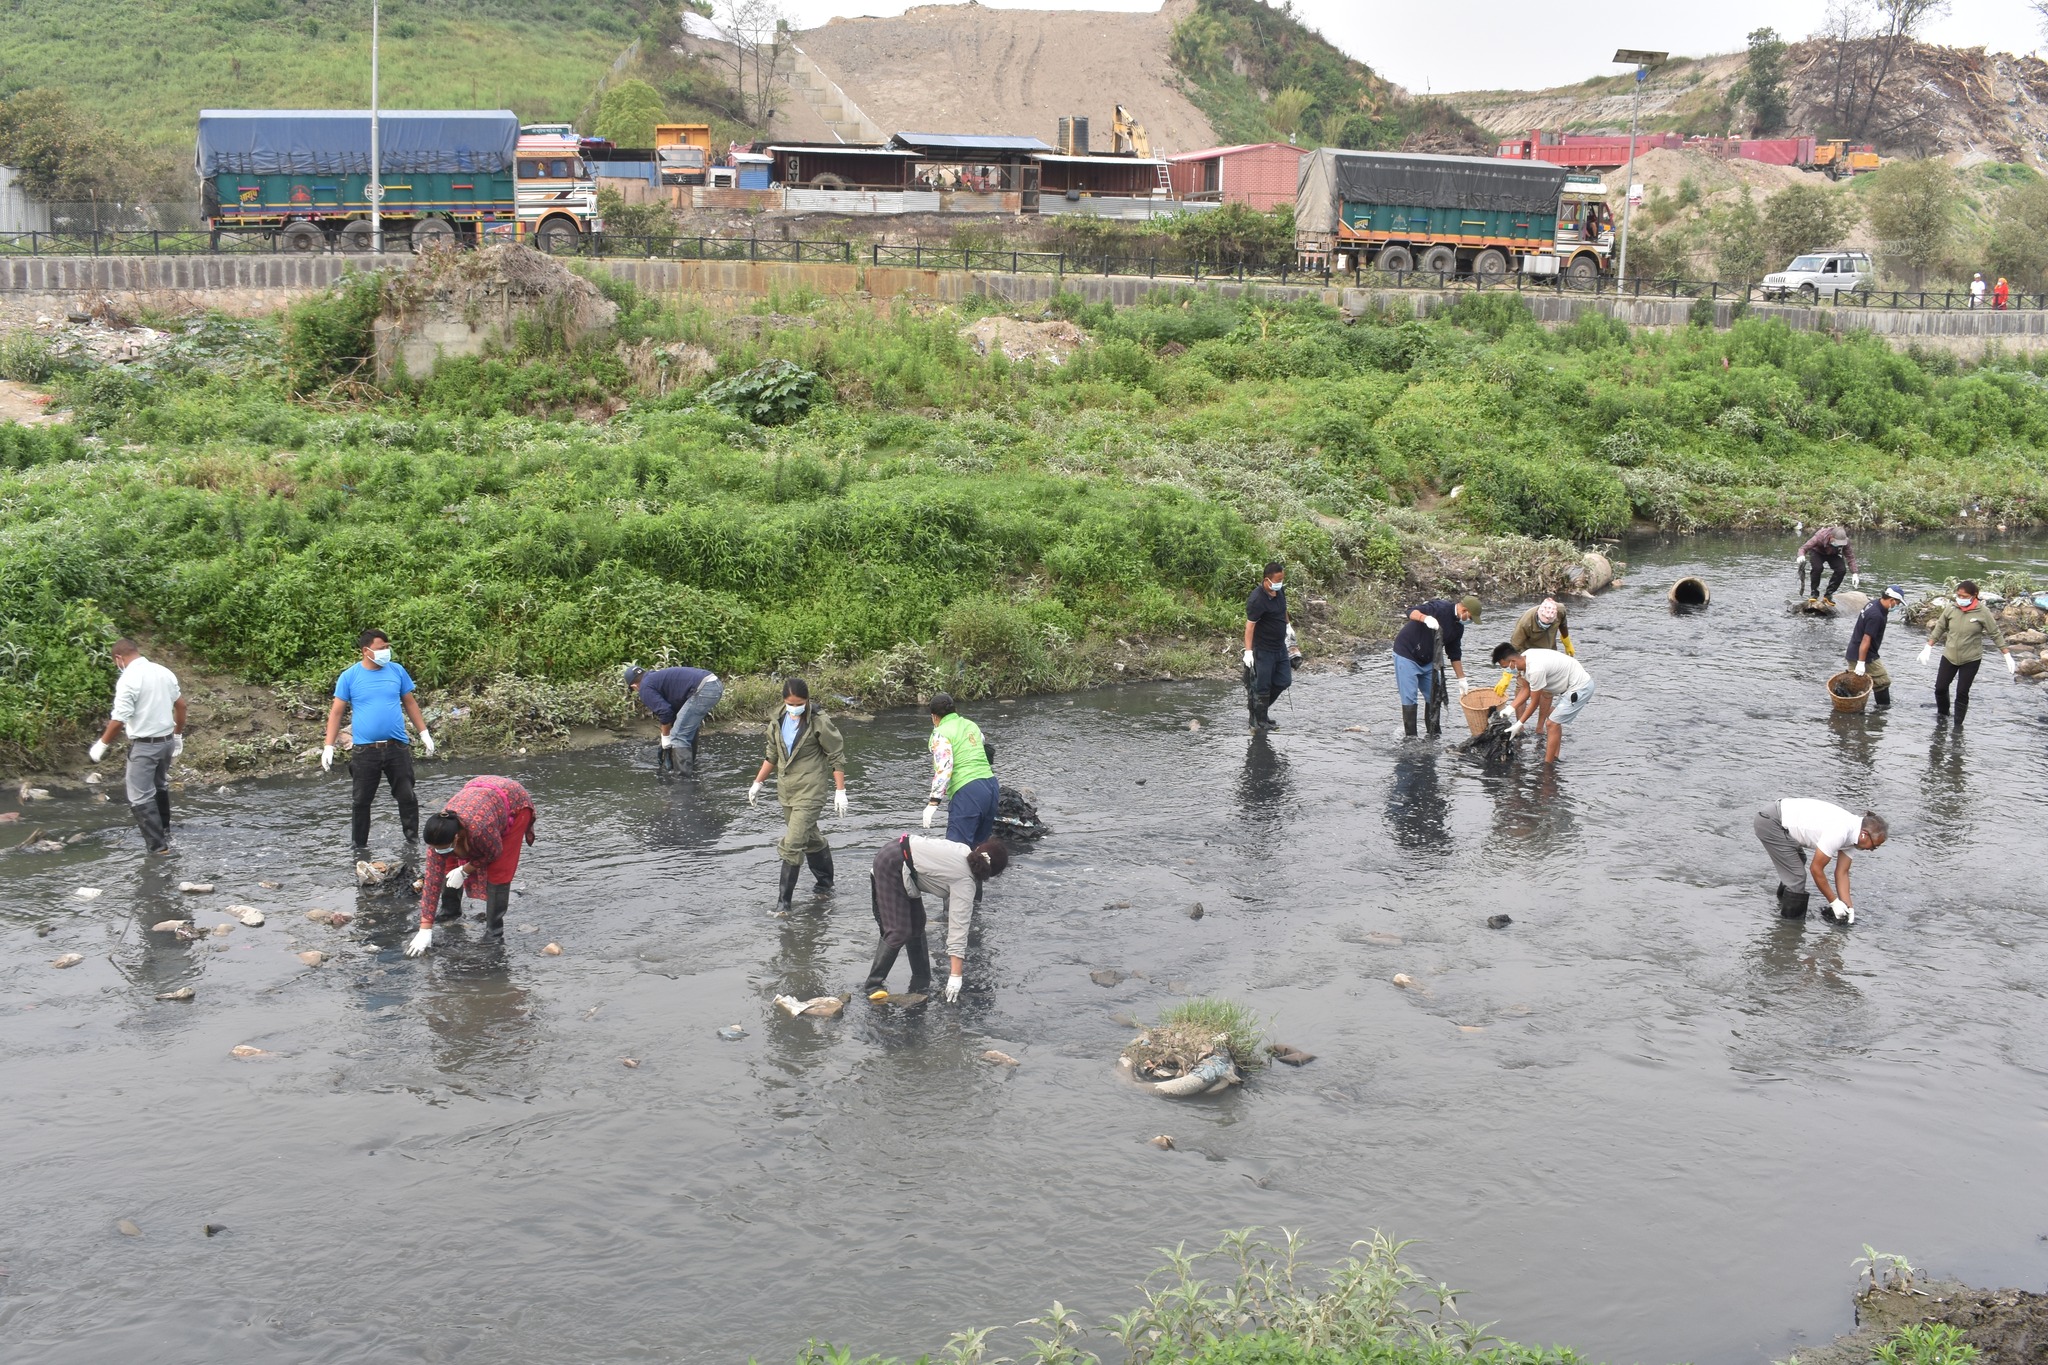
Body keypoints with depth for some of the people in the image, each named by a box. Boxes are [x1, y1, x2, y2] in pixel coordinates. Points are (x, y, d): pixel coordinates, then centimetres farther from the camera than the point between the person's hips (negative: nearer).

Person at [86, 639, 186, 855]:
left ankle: (157, 846, -2)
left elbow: (119, 720, -20)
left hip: (144, 745, -8)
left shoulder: (128, 680, -18)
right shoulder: (164, 672, 4)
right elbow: (180, 704, 12)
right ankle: (164, 831, 40)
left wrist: (102, 744, -7)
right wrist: (178, 735, 24)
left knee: (141, 797, -1)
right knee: (160, 786, 26)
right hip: (167, 740, 8)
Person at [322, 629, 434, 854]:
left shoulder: (397, 671, 4)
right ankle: (360, 847, 19)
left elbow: (410, 703, 14)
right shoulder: (349, 676, -3)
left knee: (407, 797, 4)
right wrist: (328, 747, -5)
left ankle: (413, 840, 17)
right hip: (365, 750, -1)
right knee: (361, 801, 7)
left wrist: (424, 733, 12)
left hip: (397, 748, 2)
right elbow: (336, 712, 0)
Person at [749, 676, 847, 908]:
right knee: (810, 839, 18)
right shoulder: (778, 722, 6)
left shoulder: (819, 723, -12)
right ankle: (825, 883, 36)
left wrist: (840, 791, -9)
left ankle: (784, 900, -8)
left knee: (792, 845, -12)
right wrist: (757, 783, 17)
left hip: (809, 793, -6)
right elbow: (772, 756, 18)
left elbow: (837, 757, -7)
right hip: (786, 791, 6)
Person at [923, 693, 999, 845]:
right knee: (979, 845, 14)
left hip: (967, 792, -8)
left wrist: (933, 803, -16)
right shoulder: (971, 725, 18)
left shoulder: (940, 734, -3)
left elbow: (944, 769, -14)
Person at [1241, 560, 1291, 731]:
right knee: (1262, 685, 0)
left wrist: (1287, 625, 30)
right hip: (1263, 649, -8)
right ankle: (1260, 720, 13)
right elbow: (1250, 625, -25)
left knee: (1284, 681, 13)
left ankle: (1263, 706, 33)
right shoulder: (1258, 599, -25)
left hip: (1280, 646, 8)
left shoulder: (1280, 590, 1)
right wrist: (1248, 651, -28)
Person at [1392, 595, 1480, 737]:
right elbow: (1412, 612, -30)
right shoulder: (1441, 608, -20)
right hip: (1407, 654, -9)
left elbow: (1455, 654, 14)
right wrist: (1426, 618, -51)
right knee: (1410, 698, -10)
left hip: (1427, 661, 9)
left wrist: (1461, 679, 12)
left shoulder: (1458, 627, 5)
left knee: (1435, 697, 9)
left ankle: (1434, 734, 19)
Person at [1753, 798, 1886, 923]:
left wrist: (1848, 906, 4)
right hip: (1771, 823, -10)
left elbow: (1842, 873, 9)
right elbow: (1816, 869, -17)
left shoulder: (1852, 832, 2)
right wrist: (1834, 902, -8)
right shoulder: (1838, 833, -26)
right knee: (1796, 877, -9)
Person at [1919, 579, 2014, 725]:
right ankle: (1942, 713, 34)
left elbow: (1996, 634, -5)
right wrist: (1928, 647, 5)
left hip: (1971, 659, -3)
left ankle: (1958, 725, 12)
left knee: (1962, 693, -1)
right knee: (1940, 688, 6)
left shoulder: (1982, 612, -13)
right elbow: (1939, 628, 6)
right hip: (1949, 656, 3)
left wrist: (2007, 656, -5)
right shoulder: (1951, 608, -7)